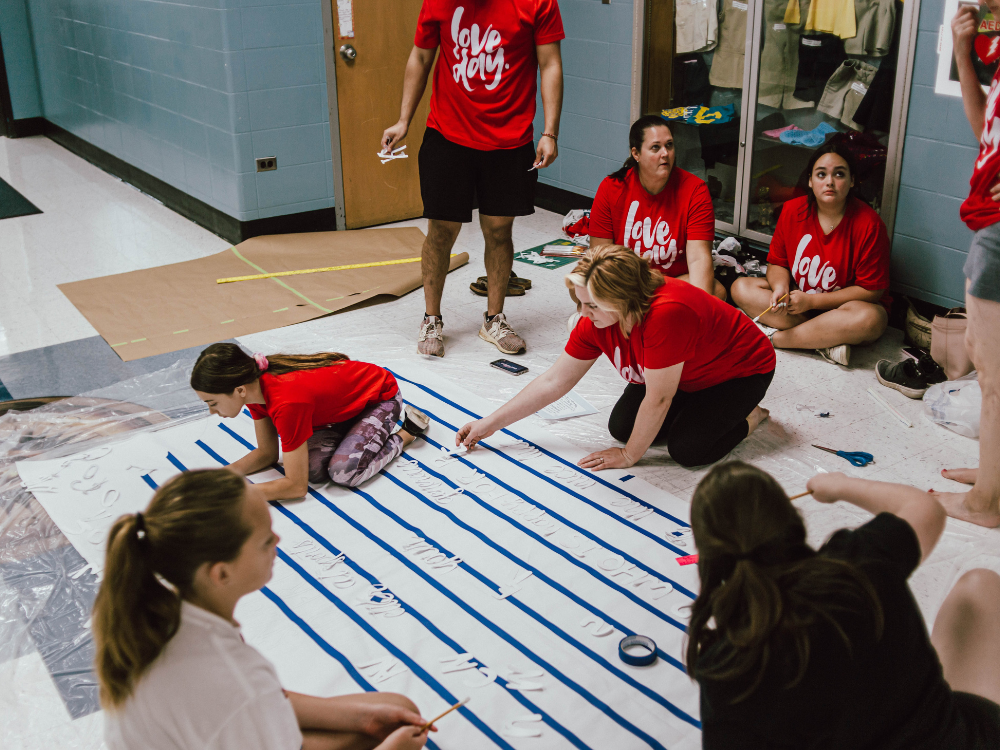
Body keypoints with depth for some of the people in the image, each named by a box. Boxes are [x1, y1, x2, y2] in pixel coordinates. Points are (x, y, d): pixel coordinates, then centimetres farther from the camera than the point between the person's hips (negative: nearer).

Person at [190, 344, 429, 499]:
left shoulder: (287, 403, -41)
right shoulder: (254, 384, -16)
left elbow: (296, 486, -34)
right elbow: (267, 453, -3)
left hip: (380, 395, -7)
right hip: (344, 401, 7)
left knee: (344, 472, -27)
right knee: (314, 468, -18)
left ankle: (406, 433, -2)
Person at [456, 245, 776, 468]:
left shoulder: (666, 313, -44)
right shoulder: (595, 321, -19)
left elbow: (658, 399, -33)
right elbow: (554, 382, -9)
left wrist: (629, 456, -20)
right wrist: (489, 424, -10)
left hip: (742, 368, -7)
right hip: (684, 375, 7)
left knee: (687, 448, -23)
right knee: (621, 426, -6)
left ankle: (749, 415, 5)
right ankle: (696, 407, 15)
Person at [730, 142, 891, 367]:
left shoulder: (868, 224, -17)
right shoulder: (792, 210, -5)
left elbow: (872, 290, -16)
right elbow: (777, 263, 4)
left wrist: (811, 301, -21)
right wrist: (781, 288, -21)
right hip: (798, 297, 4)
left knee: (870, 319, -38)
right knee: (741, 287, -17)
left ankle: (774, 337, -26)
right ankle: (826, 341, -27)